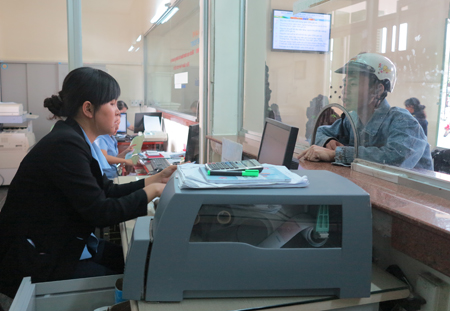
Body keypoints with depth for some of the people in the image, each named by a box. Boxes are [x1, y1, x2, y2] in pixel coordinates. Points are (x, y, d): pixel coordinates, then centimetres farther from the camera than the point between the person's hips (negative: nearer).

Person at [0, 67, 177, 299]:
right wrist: (153, 191, -14)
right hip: (36, 262, -9)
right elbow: (100, 212, -24)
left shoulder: (76, 140, 4)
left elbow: (106, 190, 8)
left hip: (64, 243, 9)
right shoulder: (65, 145, -25)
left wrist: (157, 179, 4)